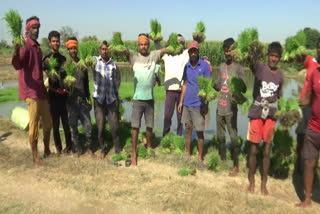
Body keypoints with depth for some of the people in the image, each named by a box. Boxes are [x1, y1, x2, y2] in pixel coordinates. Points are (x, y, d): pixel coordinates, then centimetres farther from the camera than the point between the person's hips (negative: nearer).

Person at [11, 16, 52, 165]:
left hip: (41, 90, 8)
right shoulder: (25, 45, -9)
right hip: (31, 91, -8)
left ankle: (47, 150, 28)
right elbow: (18, 65, -26)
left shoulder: (37, 47, 18)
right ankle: (35, 156, 8)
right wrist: (15, 53, -43)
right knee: (34, 125, -4)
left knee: (47, 123, 13)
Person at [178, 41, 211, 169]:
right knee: (188, 129, 11)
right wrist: (181, 101, 7)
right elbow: (185, 84, 12)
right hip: (187, 104, 4)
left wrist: (206, 104, -8)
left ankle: (200, 158, 12)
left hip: (198, 104, -4)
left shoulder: (204, 65, -5)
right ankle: (188, 155, 23)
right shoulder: (186, 66, 8)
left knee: (200, 132, 1)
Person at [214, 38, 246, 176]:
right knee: (220, 136, 15)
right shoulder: (221, 66, 12)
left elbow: (243, 87, -12)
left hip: (231, 109, -6)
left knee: (233, 136, -3)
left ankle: (236, 166, 7)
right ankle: (222, 160, 31)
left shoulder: (238, 68, -6)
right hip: (220, 107, 6)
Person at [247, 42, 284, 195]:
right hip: (256, 113, -3)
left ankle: (264, 183, 21)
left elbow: (280, 96, 12)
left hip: (271, 115, 3)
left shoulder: (280, 74, 7)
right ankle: (251, 181, 23)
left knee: (267, 150, 7)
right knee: (253, 149, 5)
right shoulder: (259, 68, -4)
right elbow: (251, 64, -26)